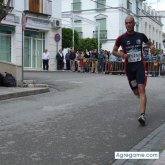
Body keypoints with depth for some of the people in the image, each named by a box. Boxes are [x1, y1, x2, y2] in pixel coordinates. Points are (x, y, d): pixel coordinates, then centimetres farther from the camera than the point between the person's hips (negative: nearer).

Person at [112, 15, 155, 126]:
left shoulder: (141, 36, 1)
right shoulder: (121, 38, -3)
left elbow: (150, 43, 18)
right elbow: (114, 51, 6)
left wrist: (152, 47, -6)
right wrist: (122, 55, -14)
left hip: (140, 65, -1)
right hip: (129, 67, 1)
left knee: (141, 89, -16)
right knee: (136, 91, 9)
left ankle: (142, 115, -21)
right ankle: (143, 101, 44)